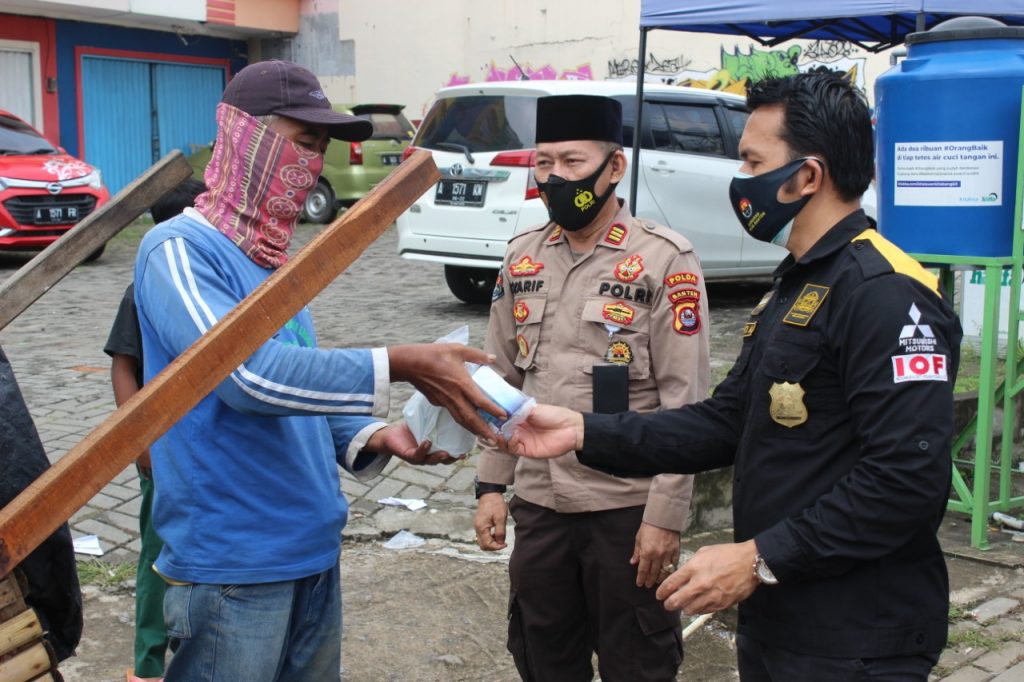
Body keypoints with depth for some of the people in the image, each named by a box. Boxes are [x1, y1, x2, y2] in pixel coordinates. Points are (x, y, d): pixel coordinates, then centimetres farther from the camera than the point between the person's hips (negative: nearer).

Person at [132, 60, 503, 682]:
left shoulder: (279, 257, 12)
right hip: (231, 564, -8)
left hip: (315, 552, 8)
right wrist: (400, 365, -30)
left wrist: (373, 437, -2)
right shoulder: (179, 249, -14)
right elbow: (249, 374, -28)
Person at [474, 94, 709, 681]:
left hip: (629, 508, -5)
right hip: (537, 503, 5)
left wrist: (665, 515, -14)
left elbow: (684, 402, -11)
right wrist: (492, 485, 7)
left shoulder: (664, 260, -10)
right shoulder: (523, 257, 6)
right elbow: (503, 379, 11)